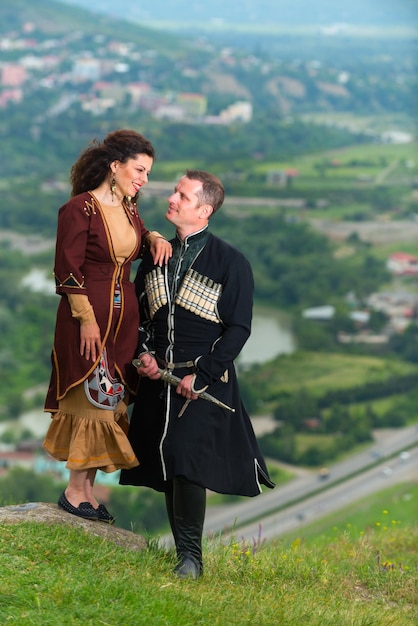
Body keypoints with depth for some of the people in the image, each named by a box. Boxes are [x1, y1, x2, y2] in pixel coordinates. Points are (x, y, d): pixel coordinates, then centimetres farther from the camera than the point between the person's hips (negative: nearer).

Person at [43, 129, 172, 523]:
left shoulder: (128, 209, 9)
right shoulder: (80, 209, -13)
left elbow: (139, 240, 29)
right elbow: (67, 271, -13)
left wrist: (155, 238, 5)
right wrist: (87, 320, -16)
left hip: (124, 317, 8)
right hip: (87, 316, -7)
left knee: (112, 400, 7)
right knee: (91, 398, -4)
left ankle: (87, 489, 14)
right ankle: (75, 491, 6)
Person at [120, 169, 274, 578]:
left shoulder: (230, 263, -4)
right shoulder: (157, 257, 12)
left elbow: (238, 328, -6)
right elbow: (137, 314, 21)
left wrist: (201, 376, -14)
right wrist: (143, 353, 1)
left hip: (205, 382, -5)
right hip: (158, 378, 5)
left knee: (188, 462, -17)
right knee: (166, 466, 5)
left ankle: (190, 555, -10)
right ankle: (184, 551, 13)